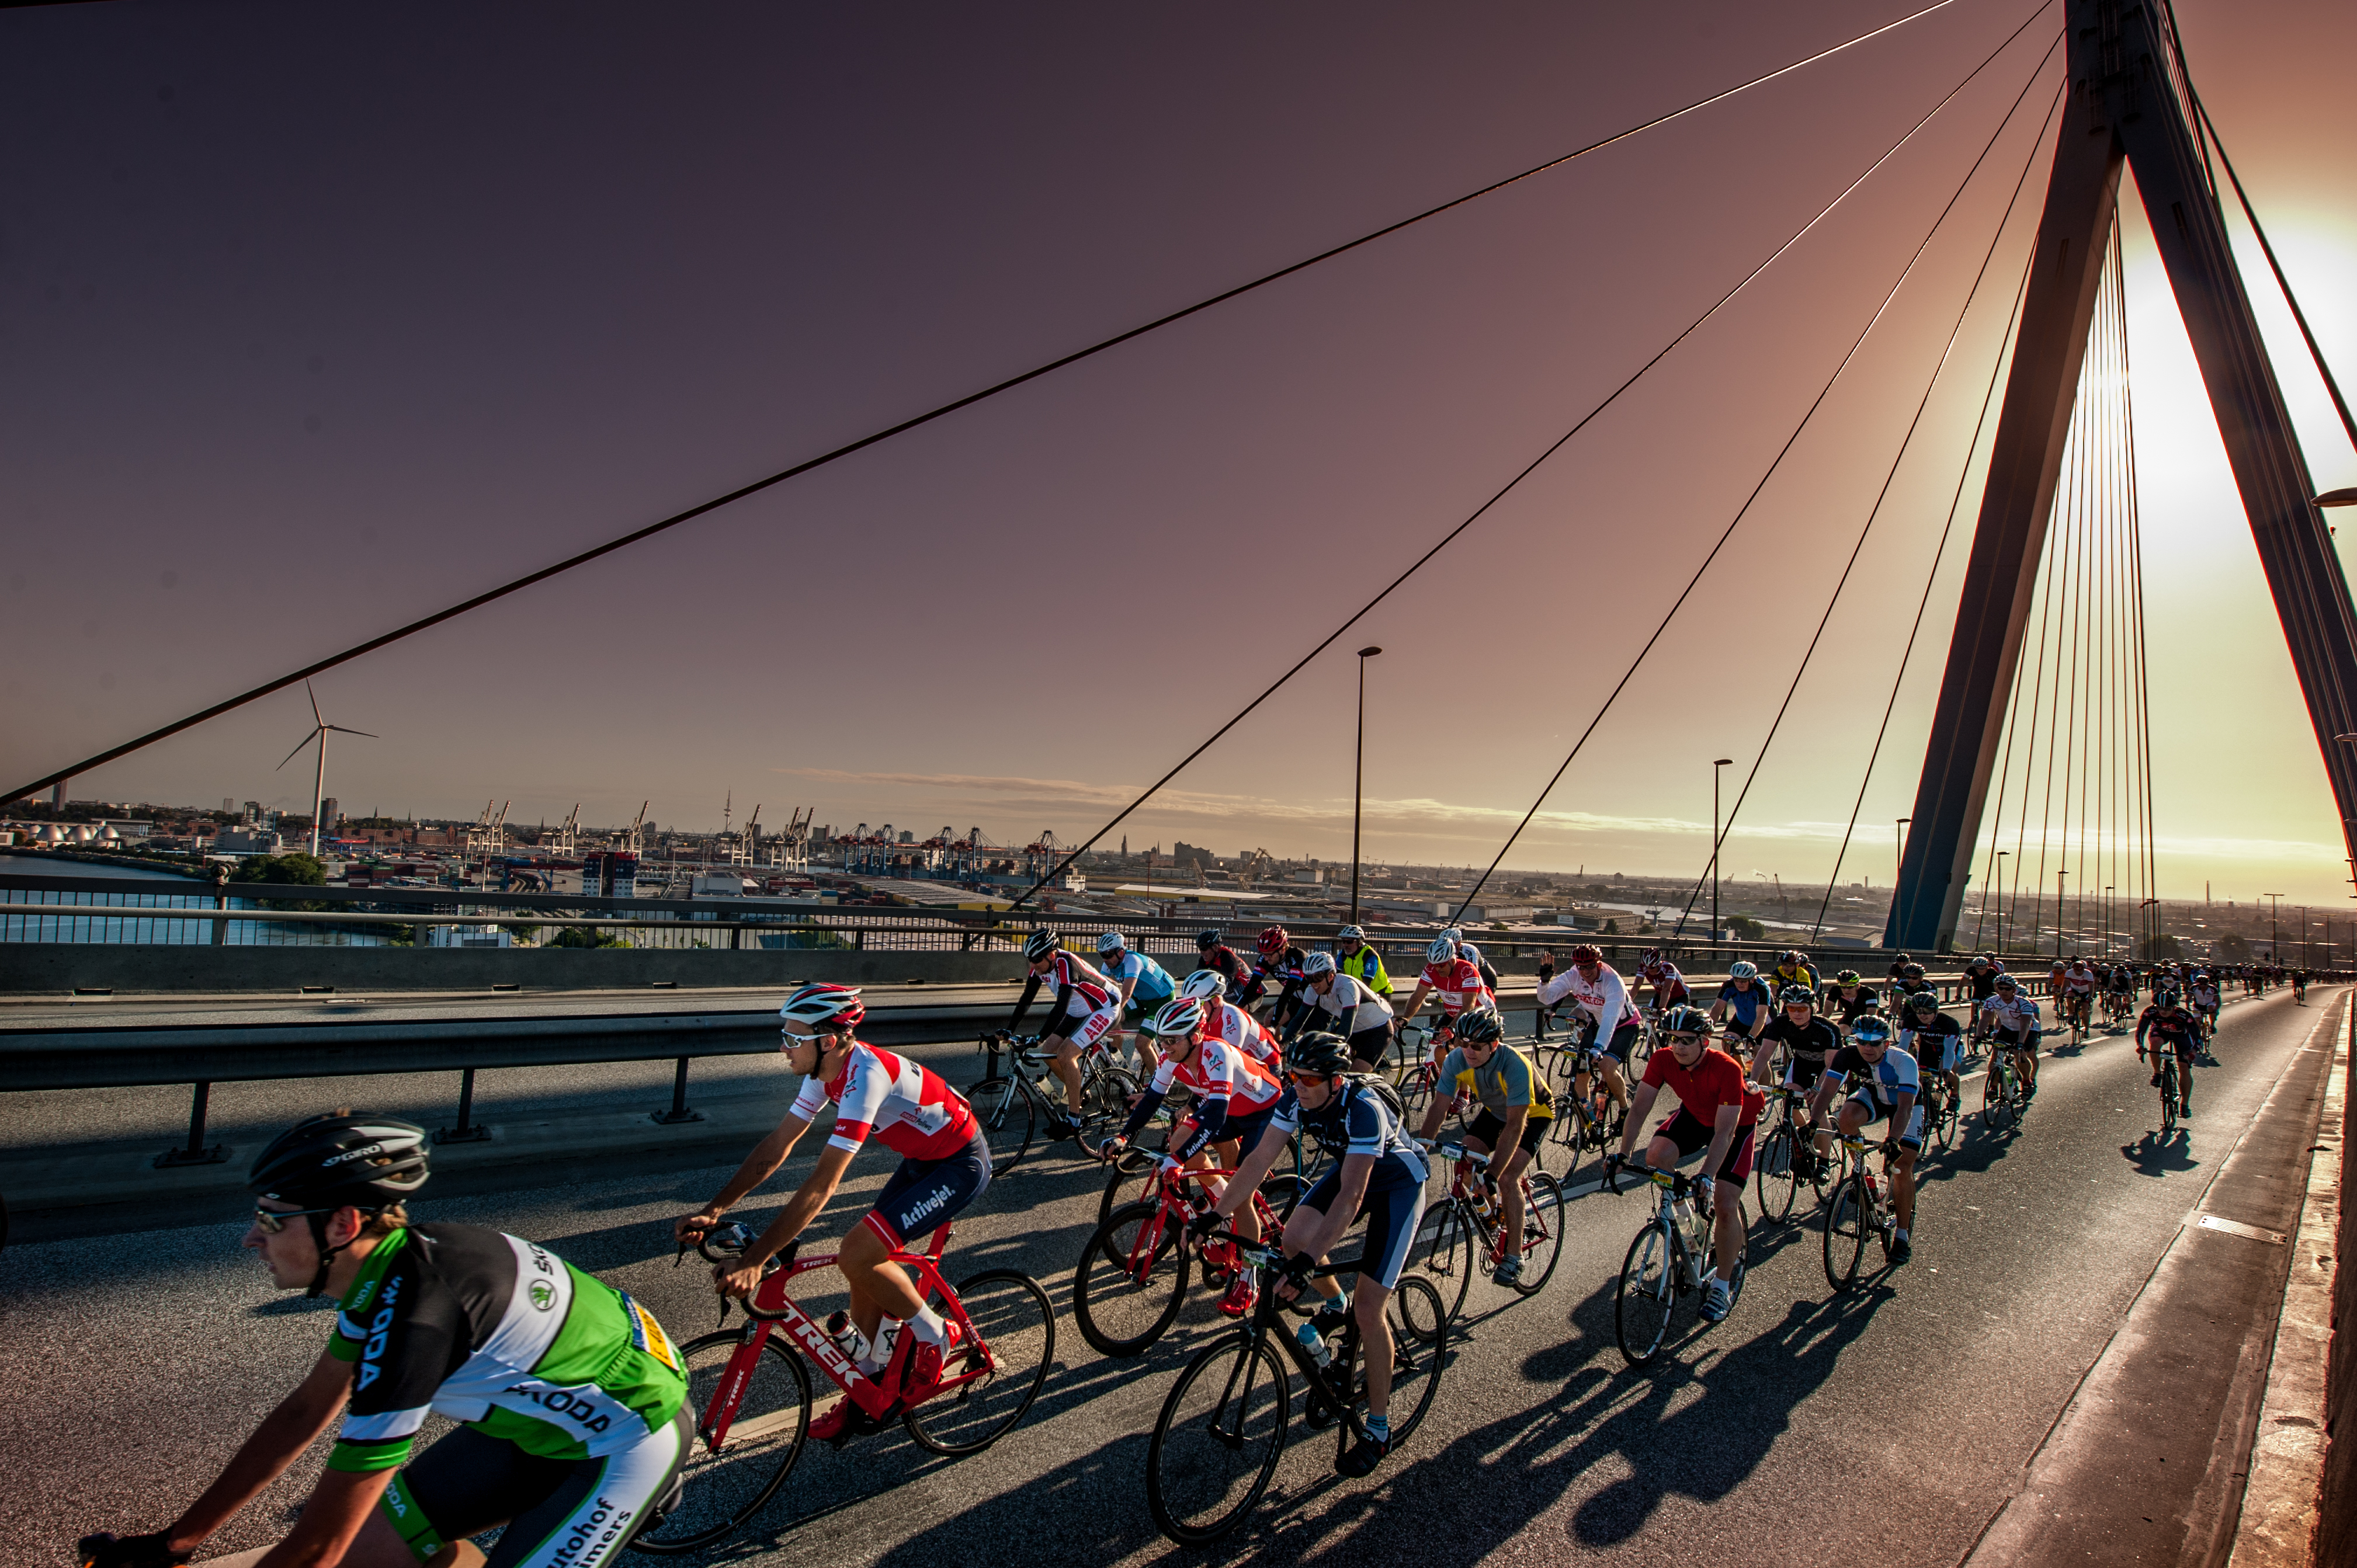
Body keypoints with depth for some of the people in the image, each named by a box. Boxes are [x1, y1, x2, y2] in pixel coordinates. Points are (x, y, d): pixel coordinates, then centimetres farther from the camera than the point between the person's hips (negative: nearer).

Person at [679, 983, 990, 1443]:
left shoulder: (864, 1075, -32)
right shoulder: (827, 1070, -4)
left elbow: (822, 1185, -35)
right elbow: (777, 1145, 1)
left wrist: (754, 1260, -35)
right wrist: (713, 1210, -6)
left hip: (961, 1165, -9)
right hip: (924, 1159, 9)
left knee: (858, 1254, -18)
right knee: (865, 1268, 8)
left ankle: (936, 1337, 4)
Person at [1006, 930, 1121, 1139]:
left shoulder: (1066, 965, -32)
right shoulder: (1041, 966, -7)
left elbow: (1061, 1007, -39)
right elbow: (1026, 1000, -3)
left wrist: (1039, 1038, -44)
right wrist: (1008, 1030, -11)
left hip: (1105, 1010, -9)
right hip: (1080, 1012, 9)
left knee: (1066, 1055, -21)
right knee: (1050, 1051, 0)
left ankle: (1074, 1121, -12)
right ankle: (1079, 1093, 22)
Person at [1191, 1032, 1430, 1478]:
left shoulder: (1363, 1109, -38)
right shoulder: (1296, 1099, -19)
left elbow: (1351, 1196, -42)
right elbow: (1260, 1159, -16)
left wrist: (1308, 1262, -48)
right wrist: (1215, 1214, -23)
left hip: (1399, 1182, -6)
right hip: (1349, 1167, 6)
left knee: (1368, 1309, -11)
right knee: (1294, 1236, -13)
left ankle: (1379, 1429, 6)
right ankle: (1336, 1306, 20)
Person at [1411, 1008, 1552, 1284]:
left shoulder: (1515, 1066, -39)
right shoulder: (1457, 1060, -25)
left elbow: (1515, 1126, -39)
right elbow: (1440, 1106, -20)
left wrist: (1493, 1173, -43)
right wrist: (1419, 1148, -29)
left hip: (1533, 1115, -5)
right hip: (1494, 1110, 5)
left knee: (1507, 1178, -21)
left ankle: (1514, 1256, -6)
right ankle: (1494, 1217, 17)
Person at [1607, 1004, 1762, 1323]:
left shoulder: (1727, 1069, -36)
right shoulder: (1662, 1060, -25)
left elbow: (1724, 1132, -38)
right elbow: (1640, 1108, -24)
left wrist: (1707, 1176, -48)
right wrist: (1622, 1154, -33)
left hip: (1738, 1123, -4)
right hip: (1696, 1115, 4)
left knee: (1725, 1206, -14)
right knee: (1656, 1156, -24)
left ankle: (1722, 1286, 5)